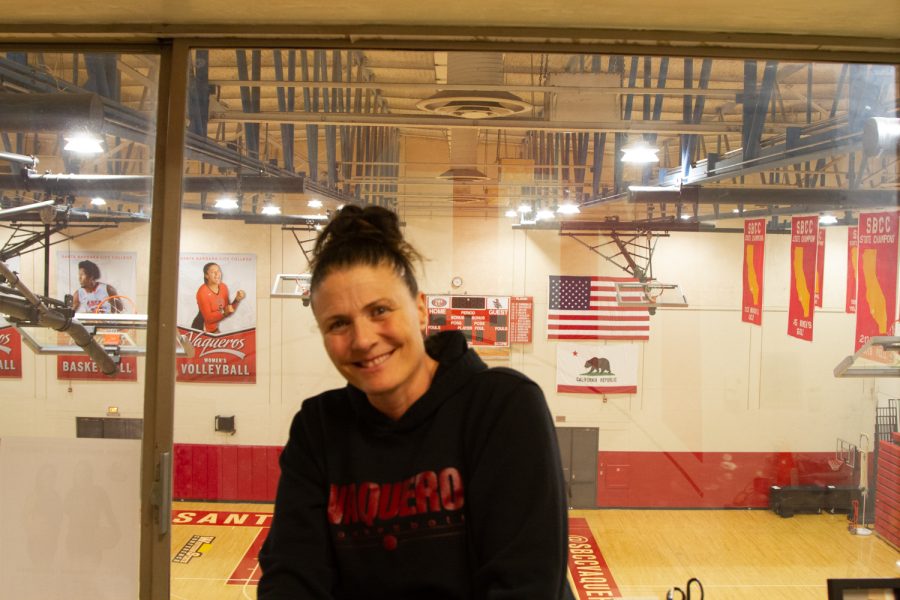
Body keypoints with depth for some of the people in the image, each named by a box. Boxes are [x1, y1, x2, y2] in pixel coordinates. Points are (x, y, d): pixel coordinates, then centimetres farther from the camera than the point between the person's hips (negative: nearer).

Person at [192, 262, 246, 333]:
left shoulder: (223, 287, -3)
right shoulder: (202, 292, -22)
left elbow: (227, 310, 1)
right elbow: (208, 318, -24)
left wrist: (237, 300, -13)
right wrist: (224, 313, -37)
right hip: (201, 329, -6)